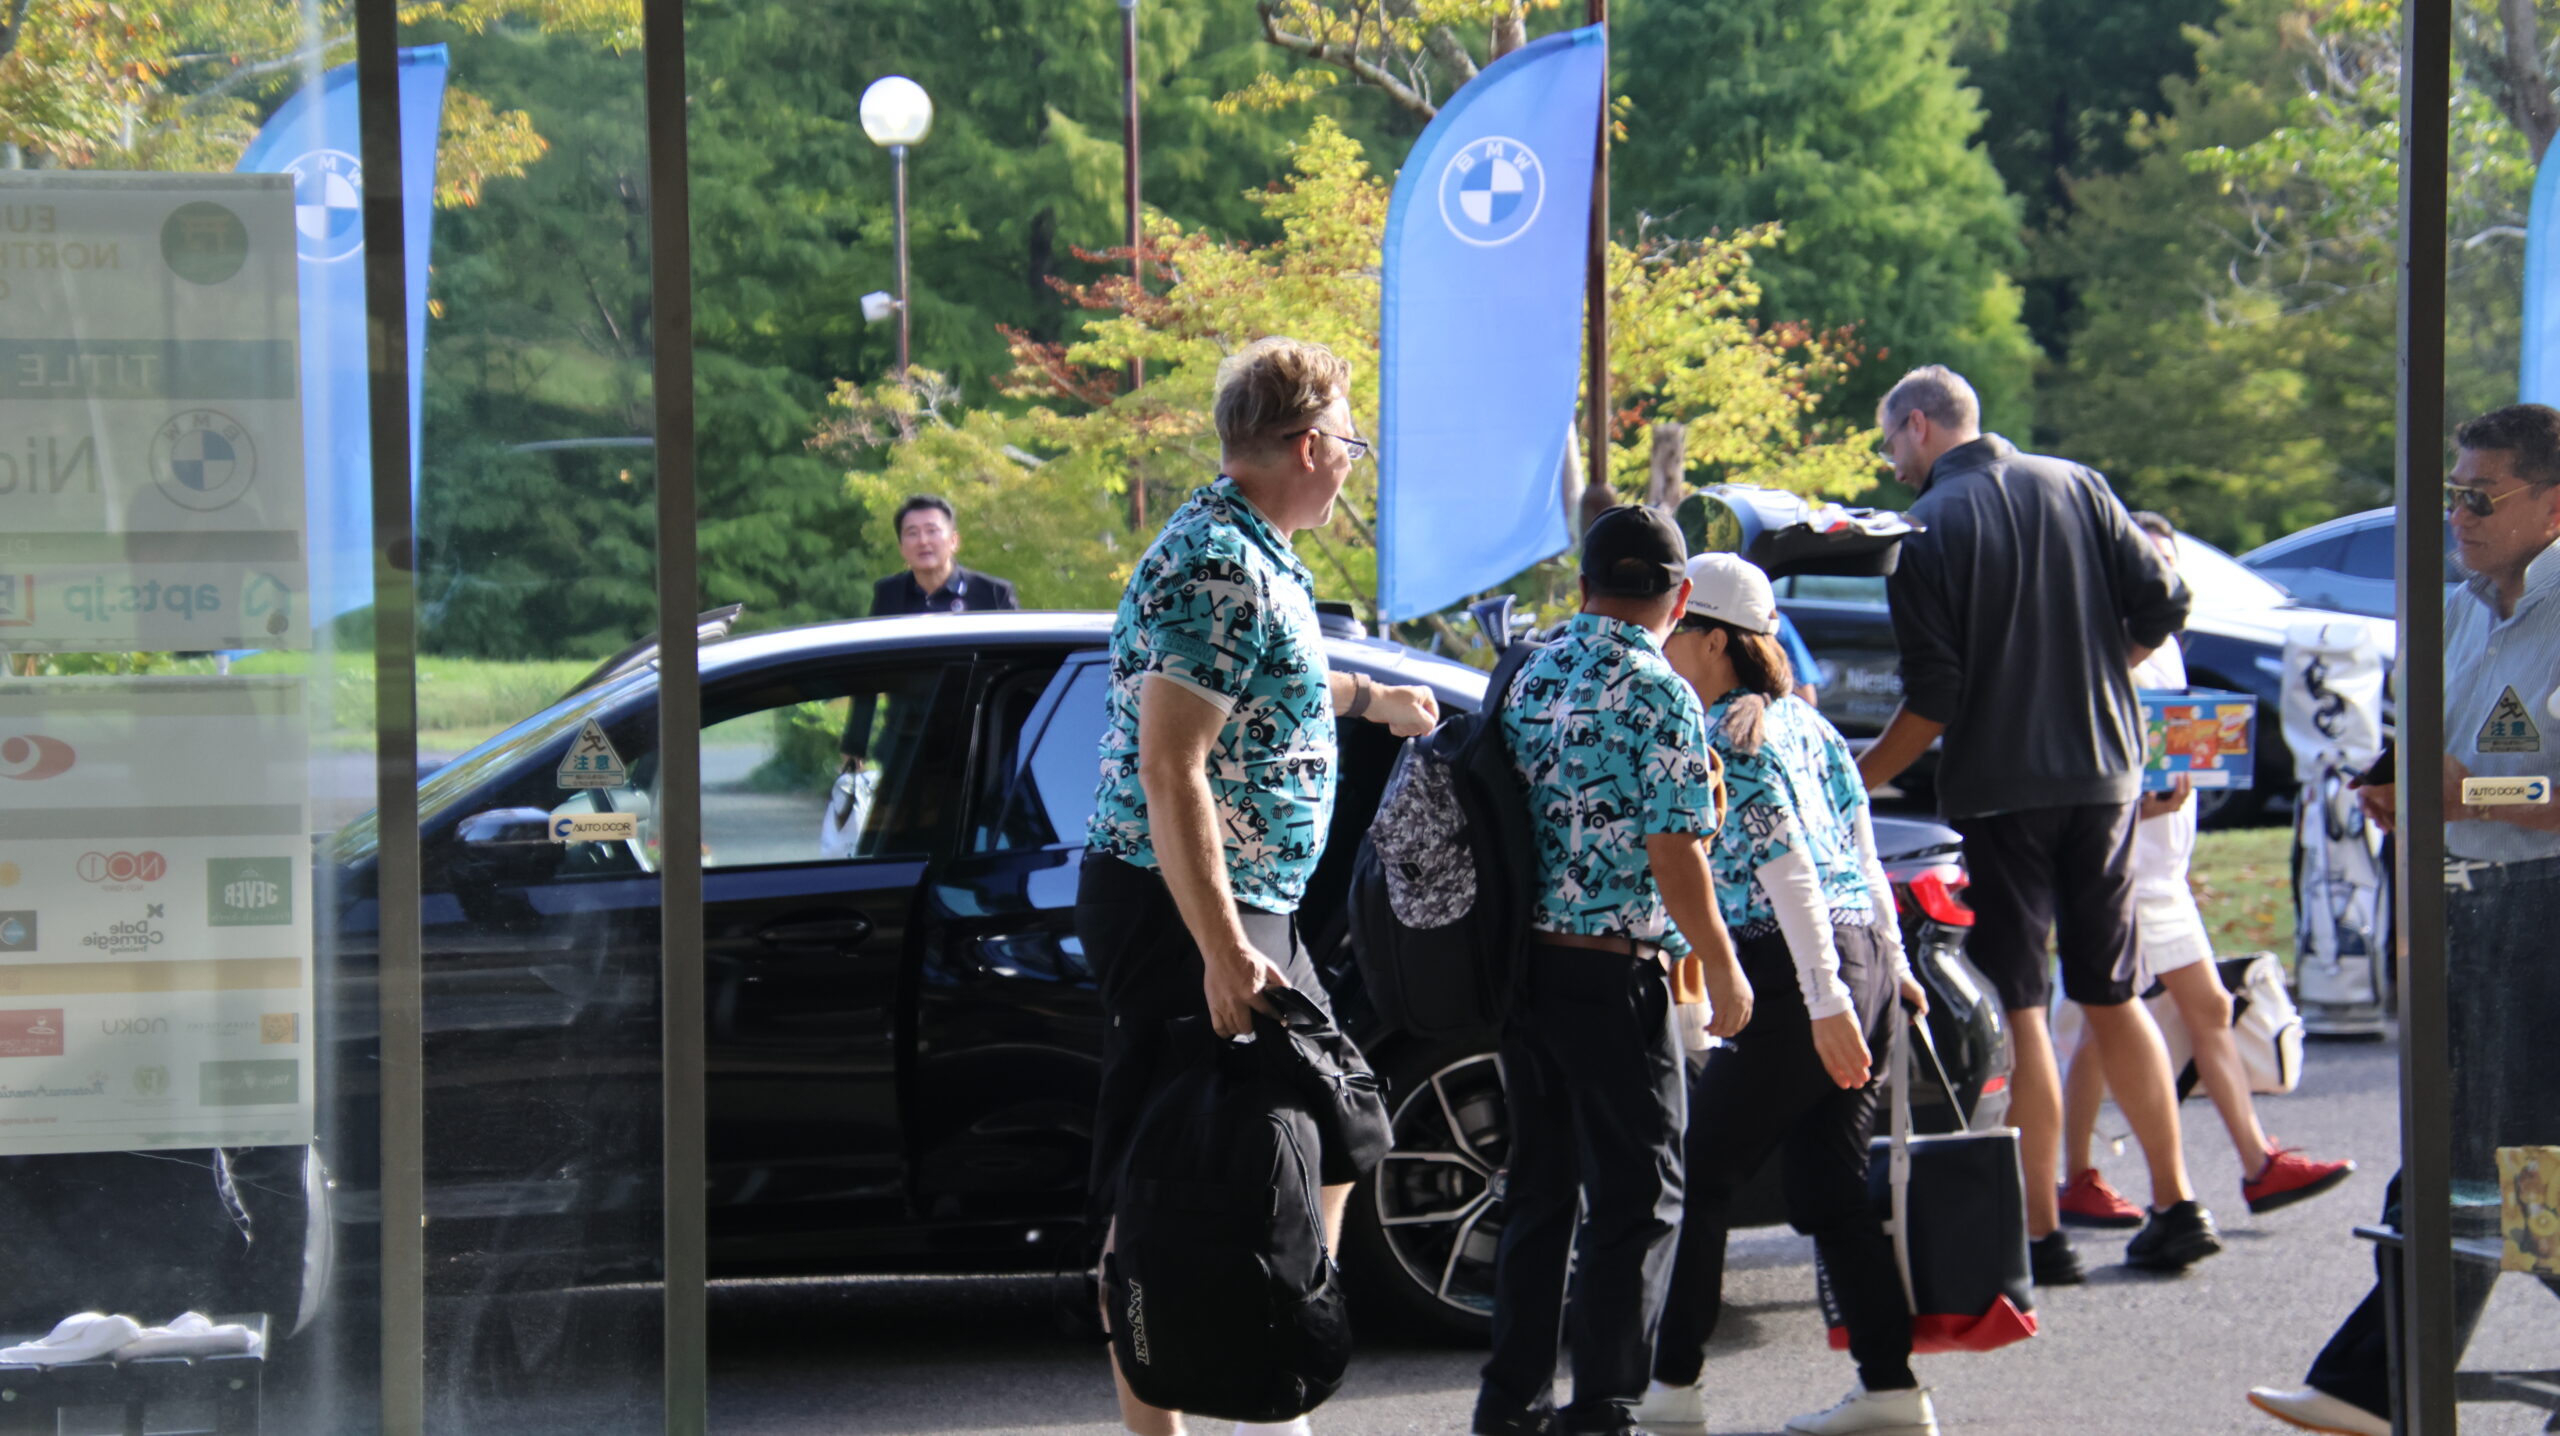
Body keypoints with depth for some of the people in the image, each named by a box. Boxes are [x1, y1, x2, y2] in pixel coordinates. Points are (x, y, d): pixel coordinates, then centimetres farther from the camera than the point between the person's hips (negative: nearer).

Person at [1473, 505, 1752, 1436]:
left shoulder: (1529, 677, 8)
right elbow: (1674, 855, -15)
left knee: (1539, 1187, 14)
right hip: (1611, 974, -7)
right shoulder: (1659, 695, -12)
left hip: (1521, 964, 7)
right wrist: (1723, 970, -4)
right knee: (1636, 1199, 1)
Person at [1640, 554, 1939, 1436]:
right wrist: (1891, 964, 22)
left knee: (1701, 1174, 2)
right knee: (1829, 1186, 9)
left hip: (1791, 973, -8)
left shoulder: (1725, 739, -10)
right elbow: (1861, 852, 17)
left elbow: (1788, 871, -17)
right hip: (1864, 960, 9)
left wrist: (1826, 1001, -19)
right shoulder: (1805, 722, 16)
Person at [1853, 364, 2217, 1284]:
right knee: (2110, 994, 14)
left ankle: (2039, 1232, -1)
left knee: (2017, 1008, 0)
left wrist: (1858, 780, -2)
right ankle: (2177, 1206, 13)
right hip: (2102, 774, 5)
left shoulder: (1928, 529, -8)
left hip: (1997, 787, -5)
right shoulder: (2076, 486, 6)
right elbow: (2160, 606, 3)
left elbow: (1934, 698, -13)